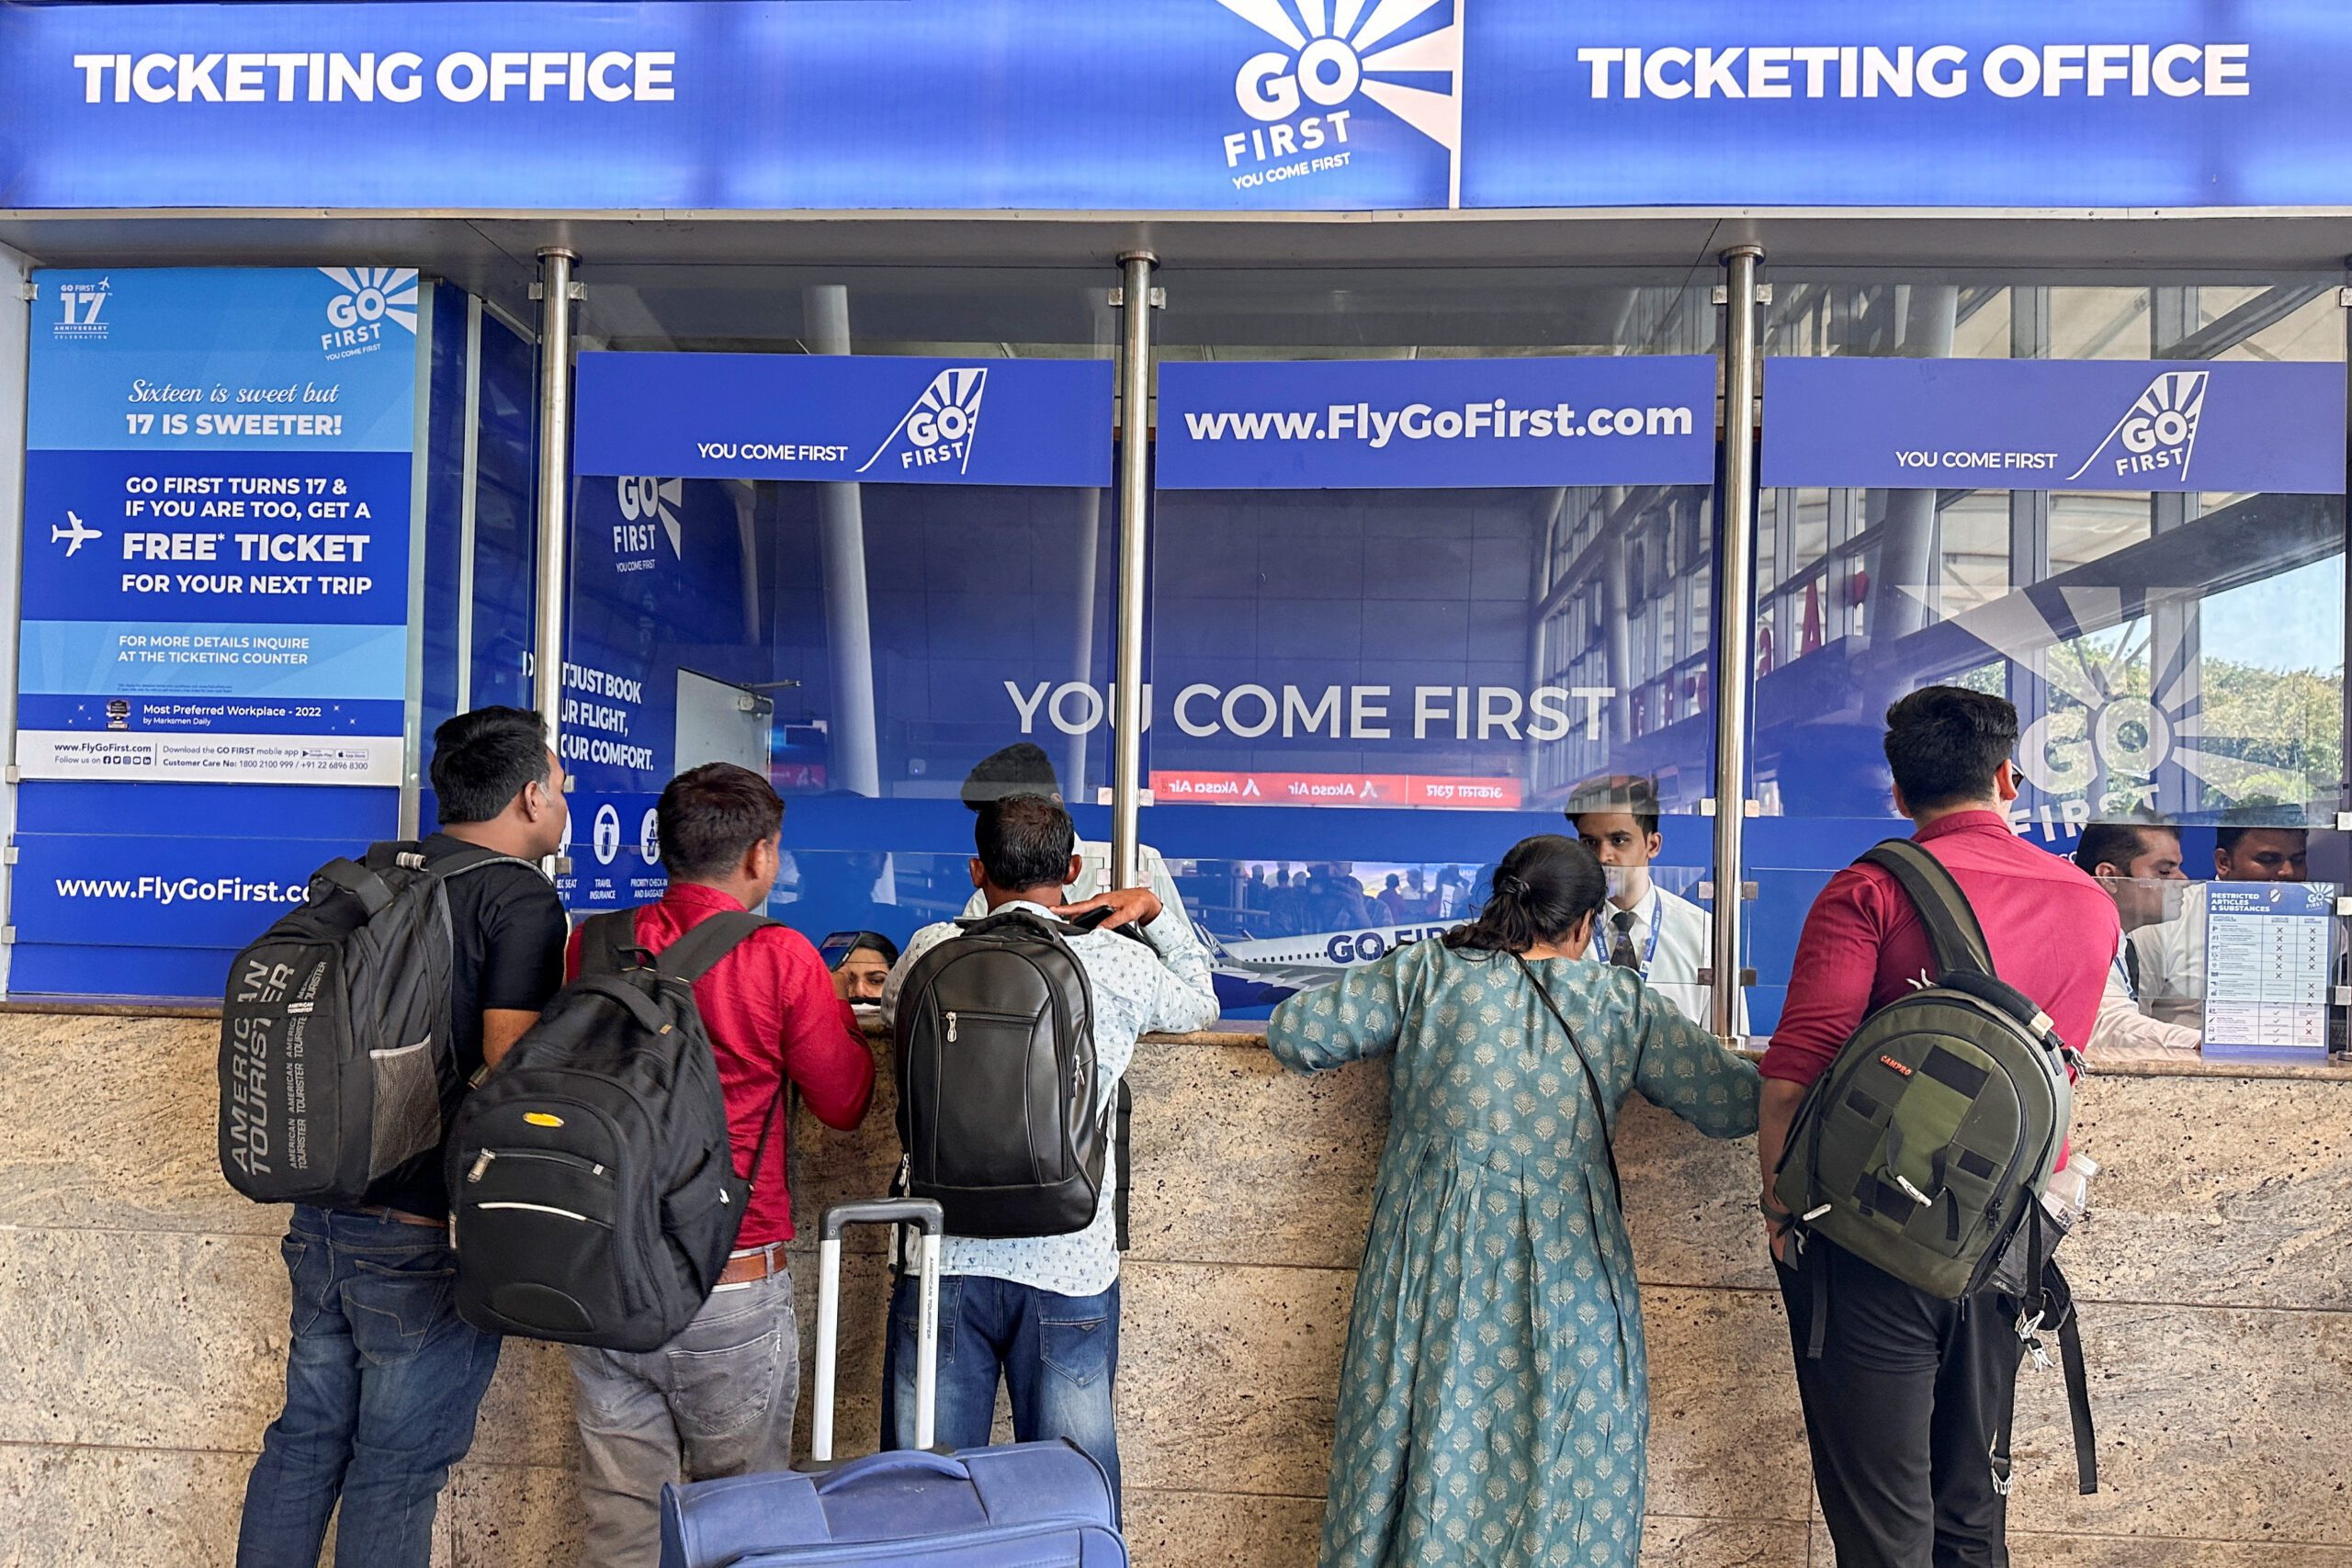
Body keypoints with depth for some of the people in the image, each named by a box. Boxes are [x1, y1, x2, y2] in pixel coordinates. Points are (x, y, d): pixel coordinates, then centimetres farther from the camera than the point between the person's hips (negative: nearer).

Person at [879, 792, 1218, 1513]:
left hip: (945, 1262, 1)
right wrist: (1155, 912, 27)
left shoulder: (930, 953, 0)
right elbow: (1201, 1002, 18)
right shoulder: (1122, 964, -3)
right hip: (1070, 1267, -1)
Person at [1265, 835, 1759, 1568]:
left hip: (1435, 1272, 1)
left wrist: (1382, 1030, 18)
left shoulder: (1426, 972, 0)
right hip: (1566, 1279, 0)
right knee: (1561, 1479, 11)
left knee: (1433, 1453, 11)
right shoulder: (1621, 1003, 1)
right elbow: (1736, 1102, 4)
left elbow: (1294, 1033, 0)